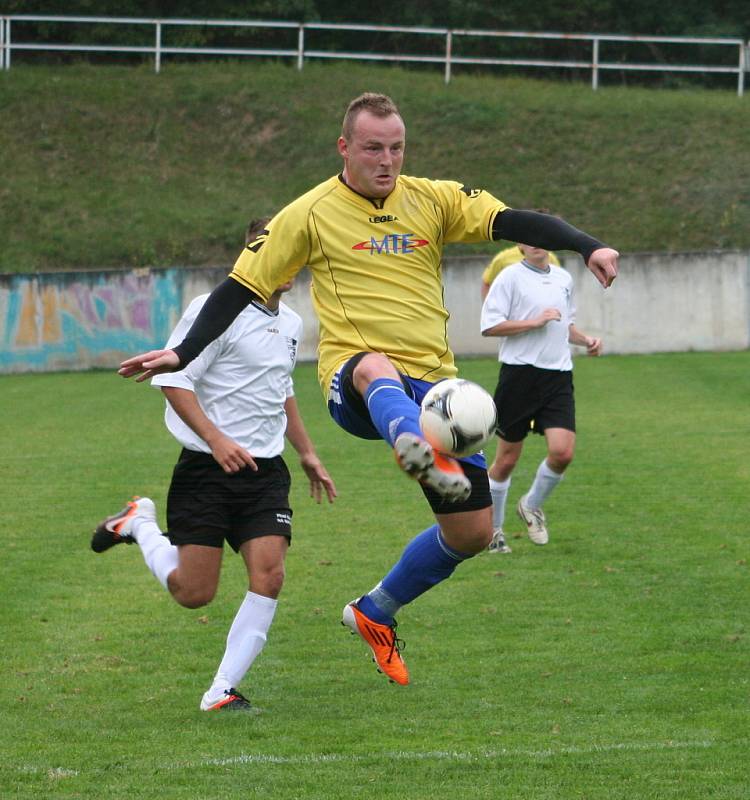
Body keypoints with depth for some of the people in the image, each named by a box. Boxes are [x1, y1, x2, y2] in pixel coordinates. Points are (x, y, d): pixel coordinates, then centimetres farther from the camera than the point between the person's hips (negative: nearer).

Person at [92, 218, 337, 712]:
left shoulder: (291, 324, 14)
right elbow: (173, 378, -15)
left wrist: (307, 452, 28)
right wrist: (216, 439, -25)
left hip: (266, 471, 6)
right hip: (206, 468, -6)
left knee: (269, 577, -13)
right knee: (194, 593, -4)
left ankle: (222, 690, -4)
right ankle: (139, 524, 25)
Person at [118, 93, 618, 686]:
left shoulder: (434, 201, 8)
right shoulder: (311, 215, 1)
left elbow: (514, 223, -2)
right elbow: (242, 287, 3)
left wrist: (588, 247, -17)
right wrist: (183, 354, -5)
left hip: (433, 386, 4)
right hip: (352, 385, -4)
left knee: (473, 533, 3)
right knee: (375, 369, -44)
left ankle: (376, 612, 28)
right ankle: (421, 450, -78)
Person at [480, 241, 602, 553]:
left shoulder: (564, 278, 15)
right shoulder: (510, 277, -5)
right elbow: (490, 326, -12)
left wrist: (585, 340, 10)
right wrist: (535, 321, -16)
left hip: (558, 375, 4)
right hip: (520, 373, -4)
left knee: (563, 451, -12)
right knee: (507, 458, 3)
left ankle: (532, 506, 16)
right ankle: (492, 528, 21)